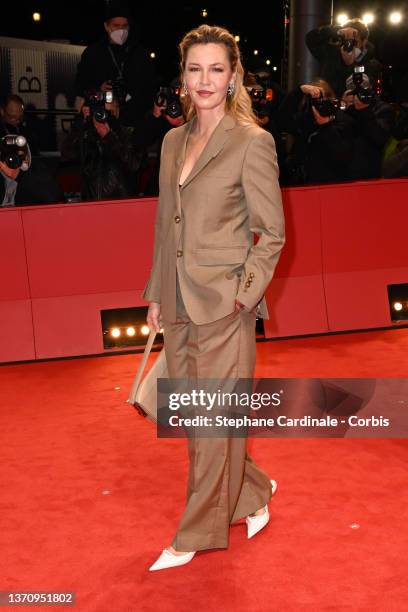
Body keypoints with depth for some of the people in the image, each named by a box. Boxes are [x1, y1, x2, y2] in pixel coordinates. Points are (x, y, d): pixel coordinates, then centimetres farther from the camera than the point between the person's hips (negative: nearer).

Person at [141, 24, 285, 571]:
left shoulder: (252, 142, -8)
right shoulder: (173, 141, 11)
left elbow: (271, 234, -6)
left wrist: (244, 294, -14)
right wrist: (156, 294, 13)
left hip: (223, 304, -7)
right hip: (179, 303, 7)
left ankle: (197, 536, 20)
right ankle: (253, 491, 37)